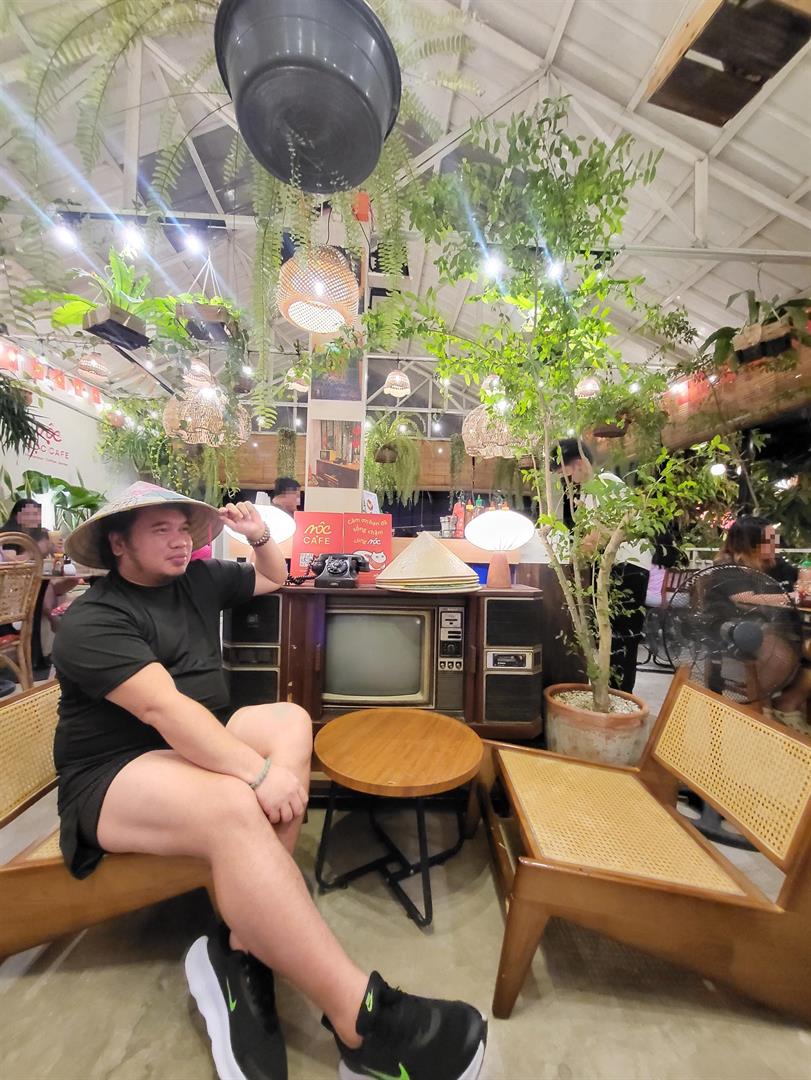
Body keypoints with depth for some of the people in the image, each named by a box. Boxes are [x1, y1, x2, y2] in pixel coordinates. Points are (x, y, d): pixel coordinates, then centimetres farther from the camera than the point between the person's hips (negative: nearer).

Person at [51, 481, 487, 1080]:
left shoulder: (199, 579, 9)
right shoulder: (92, 621, -12)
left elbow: (276, 578, 23)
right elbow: (162, 707, -27)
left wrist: (261, 537, 3)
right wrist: (258, 770, -34)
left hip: (194, 742, 8)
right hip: (117, 773, -7)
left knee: (290, 723, -21)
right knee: (233, 808, -36)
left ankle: (240, 952, -23)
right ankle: (357, 1017, -31)